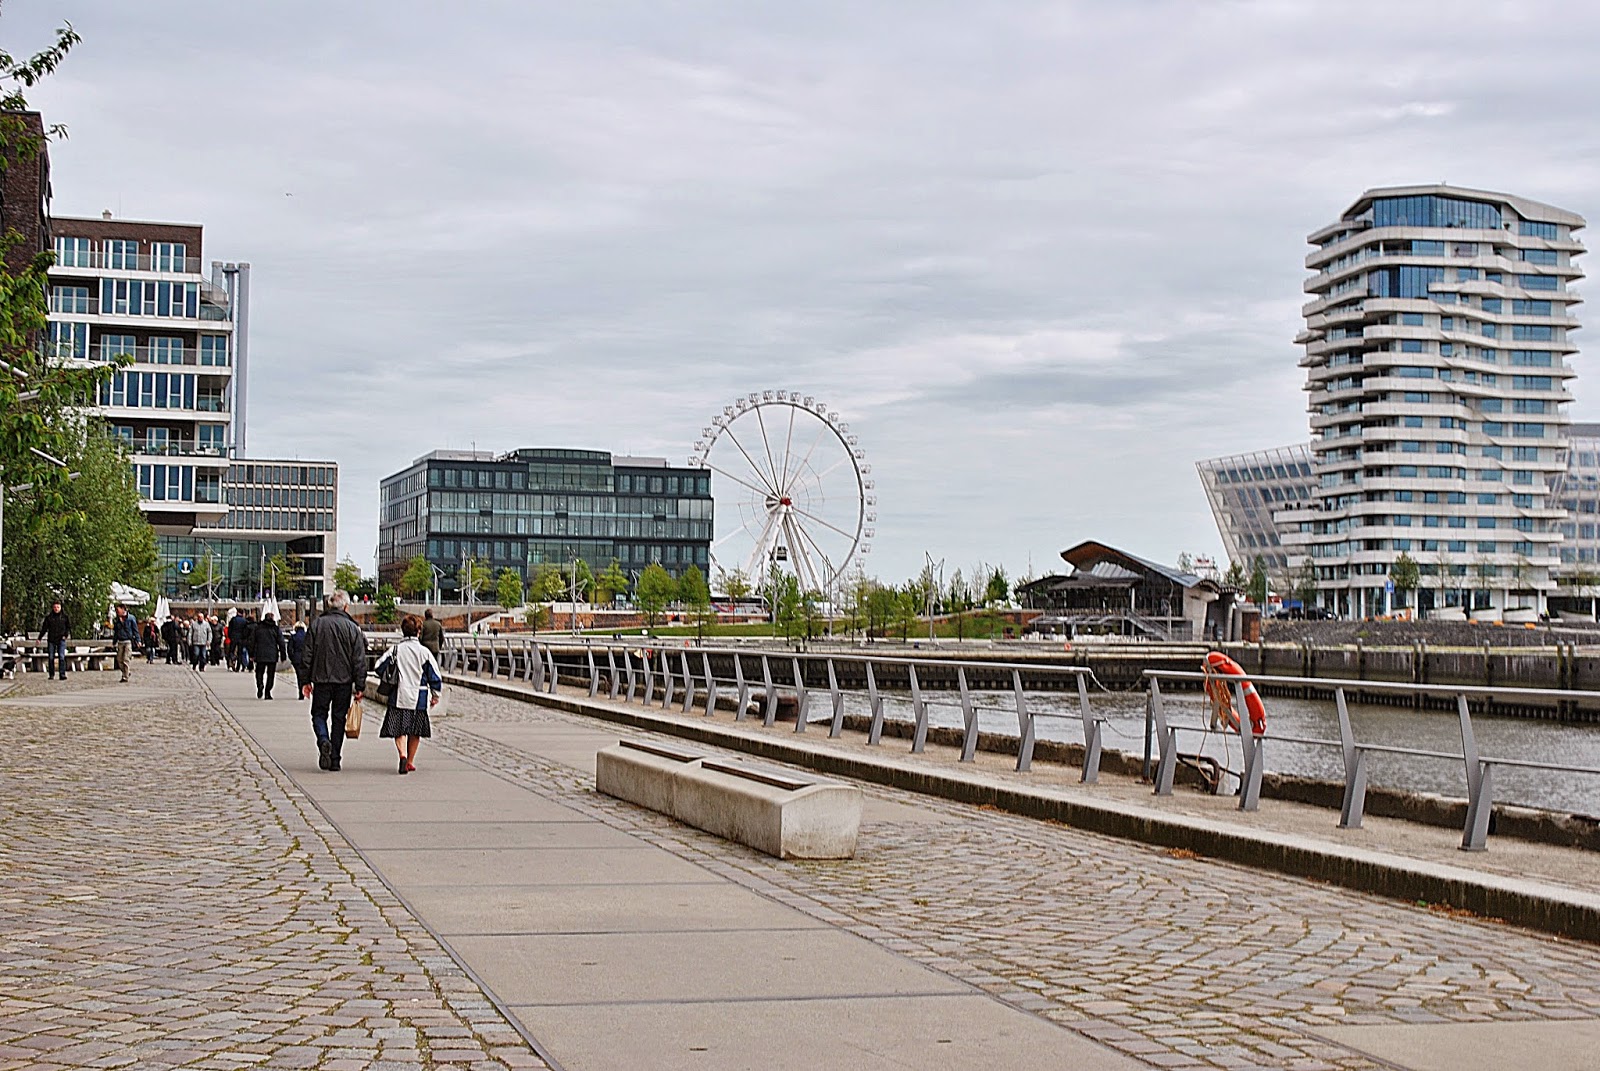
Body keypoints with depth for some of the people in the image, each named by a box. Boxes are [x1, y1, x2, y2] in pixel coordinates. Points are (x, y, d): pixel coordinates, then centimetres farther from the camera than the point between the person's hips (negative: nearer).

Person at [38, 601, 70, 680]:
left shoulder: (64, 617, 6)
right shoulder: (49, 617, 5)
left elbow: (69, 627, 13)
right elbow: (44, 628, 8)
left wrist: (65, 635, -1)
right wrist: (39, 638, 4)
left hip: (61, 640, -1)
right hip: (51, 640, 1)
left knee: (62, 657, -12)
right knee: (51, 657, 3)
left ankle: (62, 674, -15)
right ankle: (51, 675, 11)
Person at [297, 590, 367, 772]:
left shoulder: (316, 624, -1)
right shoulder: (352, 628, -3)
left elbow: (307, 655, 2)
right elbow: (359, 660, -4)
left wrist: (306, 680, 9)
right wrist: (360, 687, 2)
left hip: (321, 679, 0)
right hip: (344, 680, 0)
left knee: (319, 714, 11)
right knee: (339, 718, 9)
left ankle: (323, 740, -18)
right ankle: (335, 759, 10)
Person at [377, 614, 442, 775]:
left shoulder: (395, 650, -1)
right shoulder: (424, 652, -4)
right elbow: (434, 676, -1)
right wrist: (435, 696, 12)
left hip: (398, 696, 0)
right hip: (418, 697, 0)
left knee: (399, 729, 1)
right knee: (415, 731, 14)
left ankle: (403, 755, -23)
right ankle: (410, 761, 20)